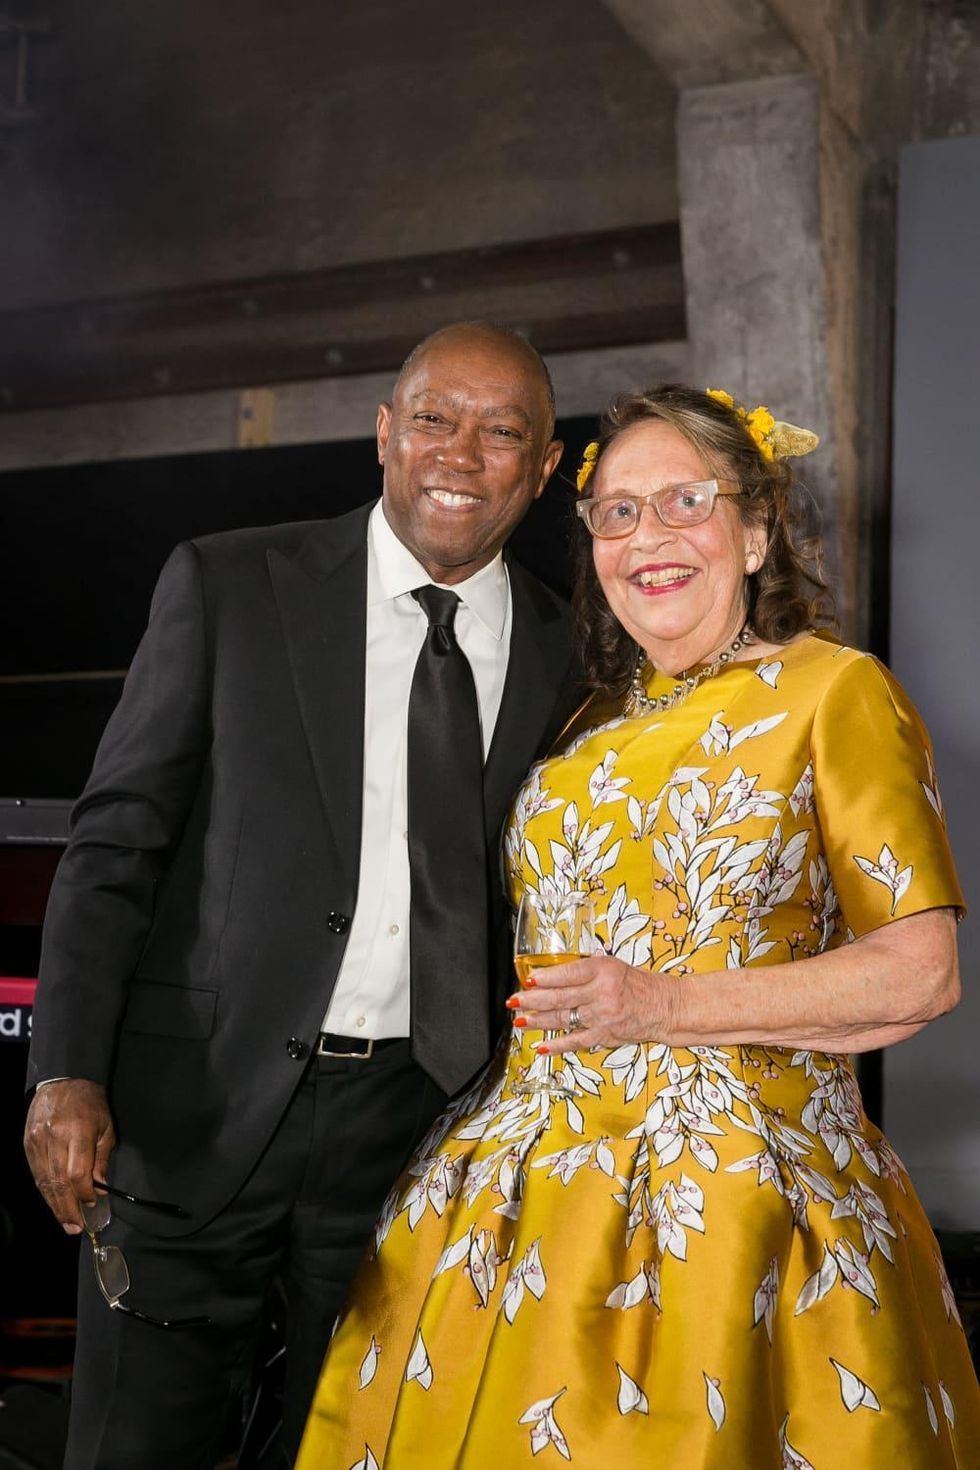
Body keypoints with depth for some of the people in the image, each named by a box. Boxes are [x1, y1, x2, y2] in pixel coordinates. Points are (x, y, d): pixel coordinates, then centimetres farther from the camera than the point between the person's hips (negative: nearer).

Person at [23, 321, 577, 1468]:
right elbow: (116, 837, -5)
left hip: (420, 1118, 3)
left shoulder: (566, 652, 4)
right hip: (200, 1105, -2)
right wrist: (67, 1072, -14)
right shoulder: (227, 586, -3)